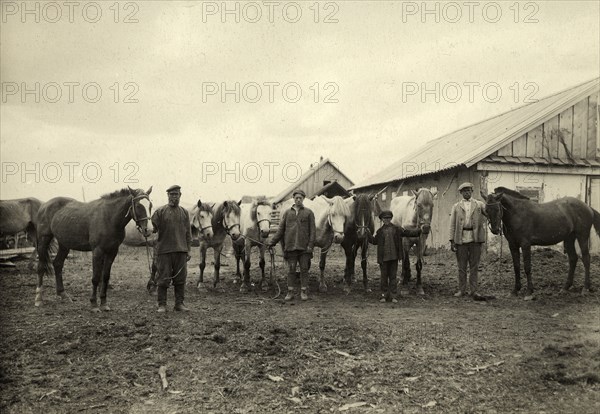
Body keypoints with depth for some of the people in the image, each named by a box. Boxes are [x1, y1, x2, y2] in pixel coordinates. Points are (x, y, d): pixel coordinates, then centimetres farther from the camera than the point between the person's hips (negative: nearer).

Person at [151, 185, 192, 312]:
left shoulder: (184, 212, 11)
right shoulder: (160, 211, 3)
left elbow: (188, 233, 12)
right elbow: (153, 228, 3)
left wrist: (188, 250, 8)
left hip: (181, 251, 3)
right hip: (164, 250, -3)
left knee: (181, 278, 5)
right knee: (163, 278, 1)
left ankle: (179, 303, 15)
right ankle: (162, 304, 10)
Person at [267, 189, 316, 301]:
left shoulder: (309, 212, 5)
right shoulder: (287, 212, 10)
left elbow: (313, 230, 0)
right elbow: (281, 230, 11)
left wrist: (310, 245, -8)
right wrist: (272, 242, 4)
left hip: (304, 246, -1)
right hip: (290, 246, 2)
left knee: (304, 269, 4)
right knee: (291, 269, 6)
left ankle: (304, 291, 13)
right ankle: (290, 292, 13)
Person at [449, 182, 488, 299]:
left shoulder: (479, 204, 11)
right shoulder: (456, 207, 11)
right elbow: (452, 225, 6)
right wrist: (452, 240, -2)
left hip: (475, 238, 0)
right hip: (461, 238, 0)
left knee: (474, 266, 4)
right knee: (462, 266, 6)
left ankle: (474, 290, 11)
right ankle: (462, 290, 14)